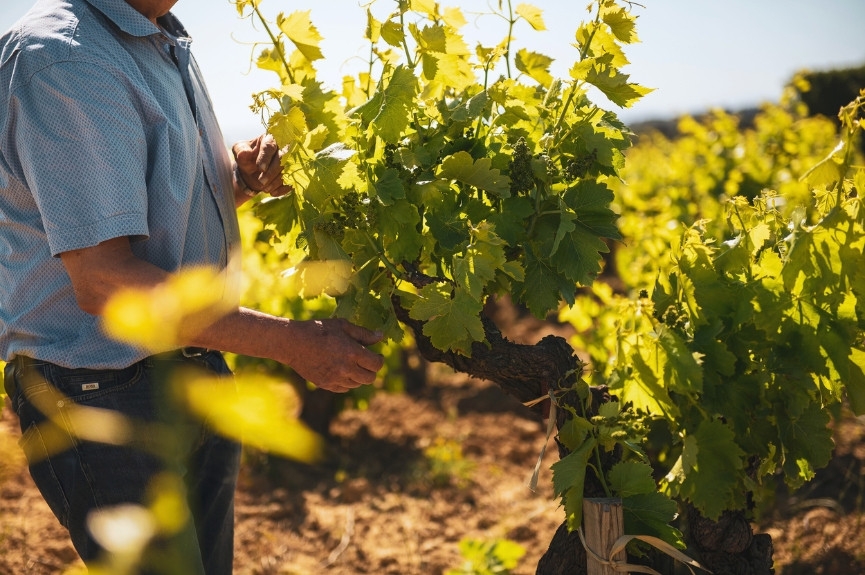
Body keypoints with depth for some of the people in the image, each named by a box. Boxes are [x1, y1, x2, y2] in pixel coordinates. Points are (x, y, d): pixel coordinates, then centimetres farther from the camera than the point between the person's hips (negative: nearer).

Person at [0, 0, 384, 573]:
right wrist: (295, 342, -26)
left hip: (200, 373, 9)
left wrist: (244, 176, -3)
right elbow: (104, 281, -28)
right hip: (103, 396, -9)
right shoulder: (62, 59, -22)